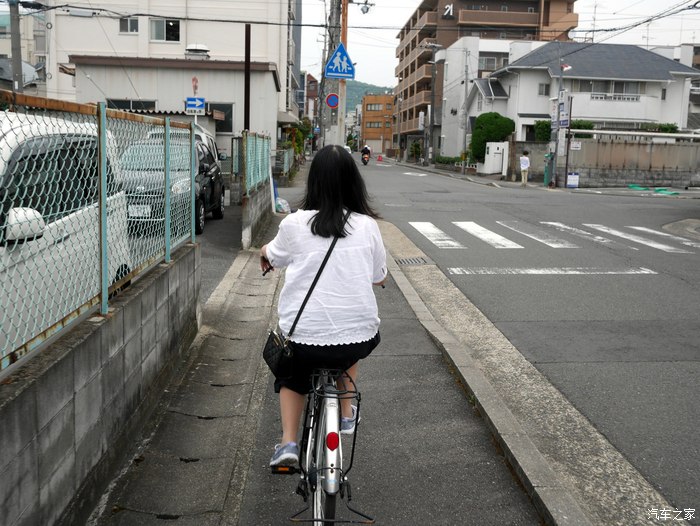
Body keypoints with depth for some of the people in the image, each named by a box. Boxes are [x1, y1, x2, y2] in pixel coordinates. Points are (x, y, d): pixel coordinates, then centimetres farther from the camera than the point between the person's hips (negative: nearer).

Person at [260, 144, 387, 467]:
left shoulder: (294, 224, -6)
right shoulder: (367, 226, -3)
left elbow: (272, 256, 16)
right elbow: (379, 278, 10)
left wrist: (264, 253, 40)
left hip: (304, 337, -1)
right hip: (357, 338, 1)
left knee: (292, 374, 31)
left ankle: (288, 442, 17)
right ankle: (347, 414, 41)